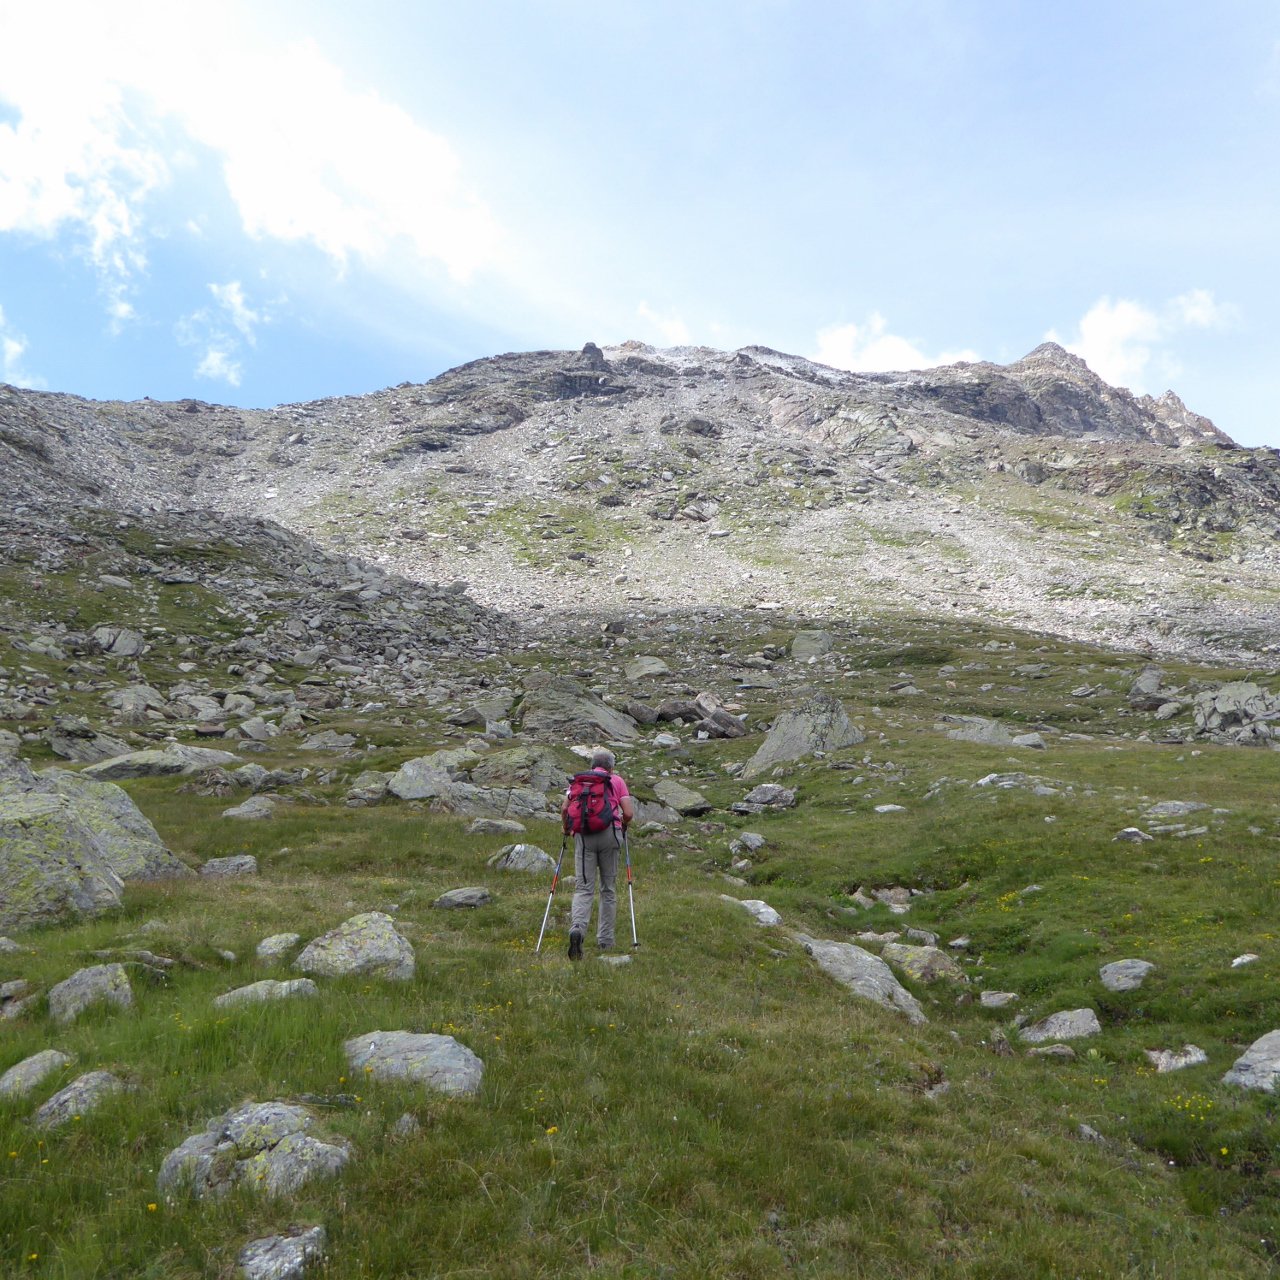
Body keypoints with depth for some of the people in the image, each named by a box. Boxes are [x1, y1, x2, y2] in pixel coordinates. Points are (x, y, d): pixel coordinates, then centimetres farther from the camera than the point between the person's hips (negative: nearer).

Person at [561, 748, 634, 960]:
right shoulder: (617, 780, 12)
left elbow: (564, 808, 4)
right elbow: (629, 813, 2)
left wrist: (566, 828, 21)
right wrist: (623, 826, 22)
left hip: (583, 835, 1)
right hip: (609, 833, -1)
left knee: (583, 887, -1)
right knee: (609, 888, 10)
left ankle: (577, 928, -26)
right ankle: (605, 939, 13)